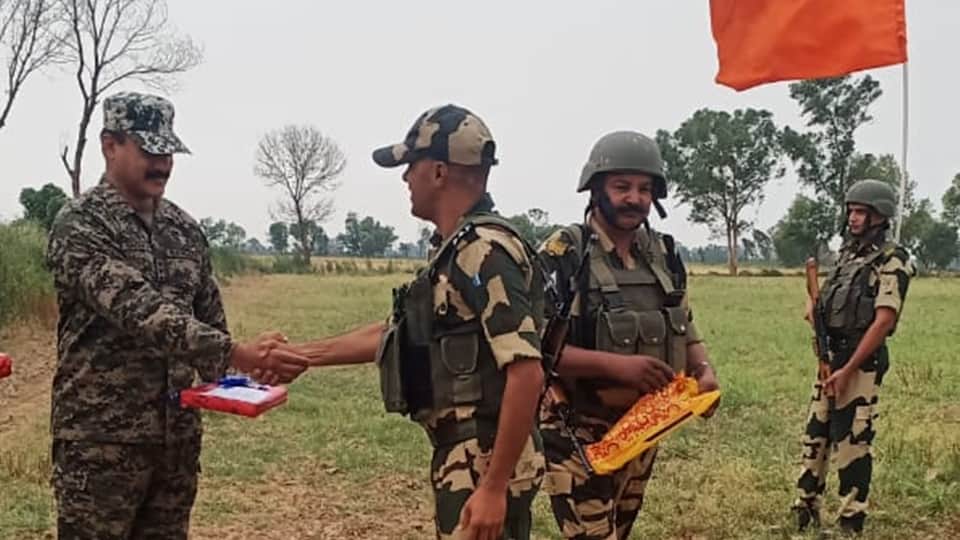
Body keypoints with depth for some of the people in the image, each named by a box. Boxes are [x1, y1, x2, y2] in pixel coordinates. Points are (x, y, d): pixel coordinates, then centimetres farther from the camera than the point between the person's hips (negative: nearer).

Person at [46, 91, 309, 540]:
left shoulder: (184, 228, 9)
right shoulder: (80, 225, -13)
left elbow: (208, 313, 18)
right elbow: (140, 310, -27)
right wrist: (238, 355, -35)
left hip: (178, 431, 6)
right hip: (101, 435, -6)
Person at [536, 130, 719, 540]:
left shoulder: (664, 255, 6)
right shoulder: (563, 255, -13)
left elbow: (685, 330, 16)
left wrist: (705, 371, -5)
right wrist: (616, 364, -28)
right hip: (578, 433, -6)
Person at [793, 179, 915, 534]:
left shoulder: (892, 262, -12)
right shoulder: (848, 253, 13)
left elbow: (883, 321, -19)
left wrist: (847, 370, -21)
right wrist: (814, 304, -1)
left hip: (861, 361, -8)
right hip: (830, 356, 8)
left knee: (851, 442, -4)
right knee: (815, 435, 12)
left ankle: (851, 522, 8)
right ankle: (806, 511, 22)